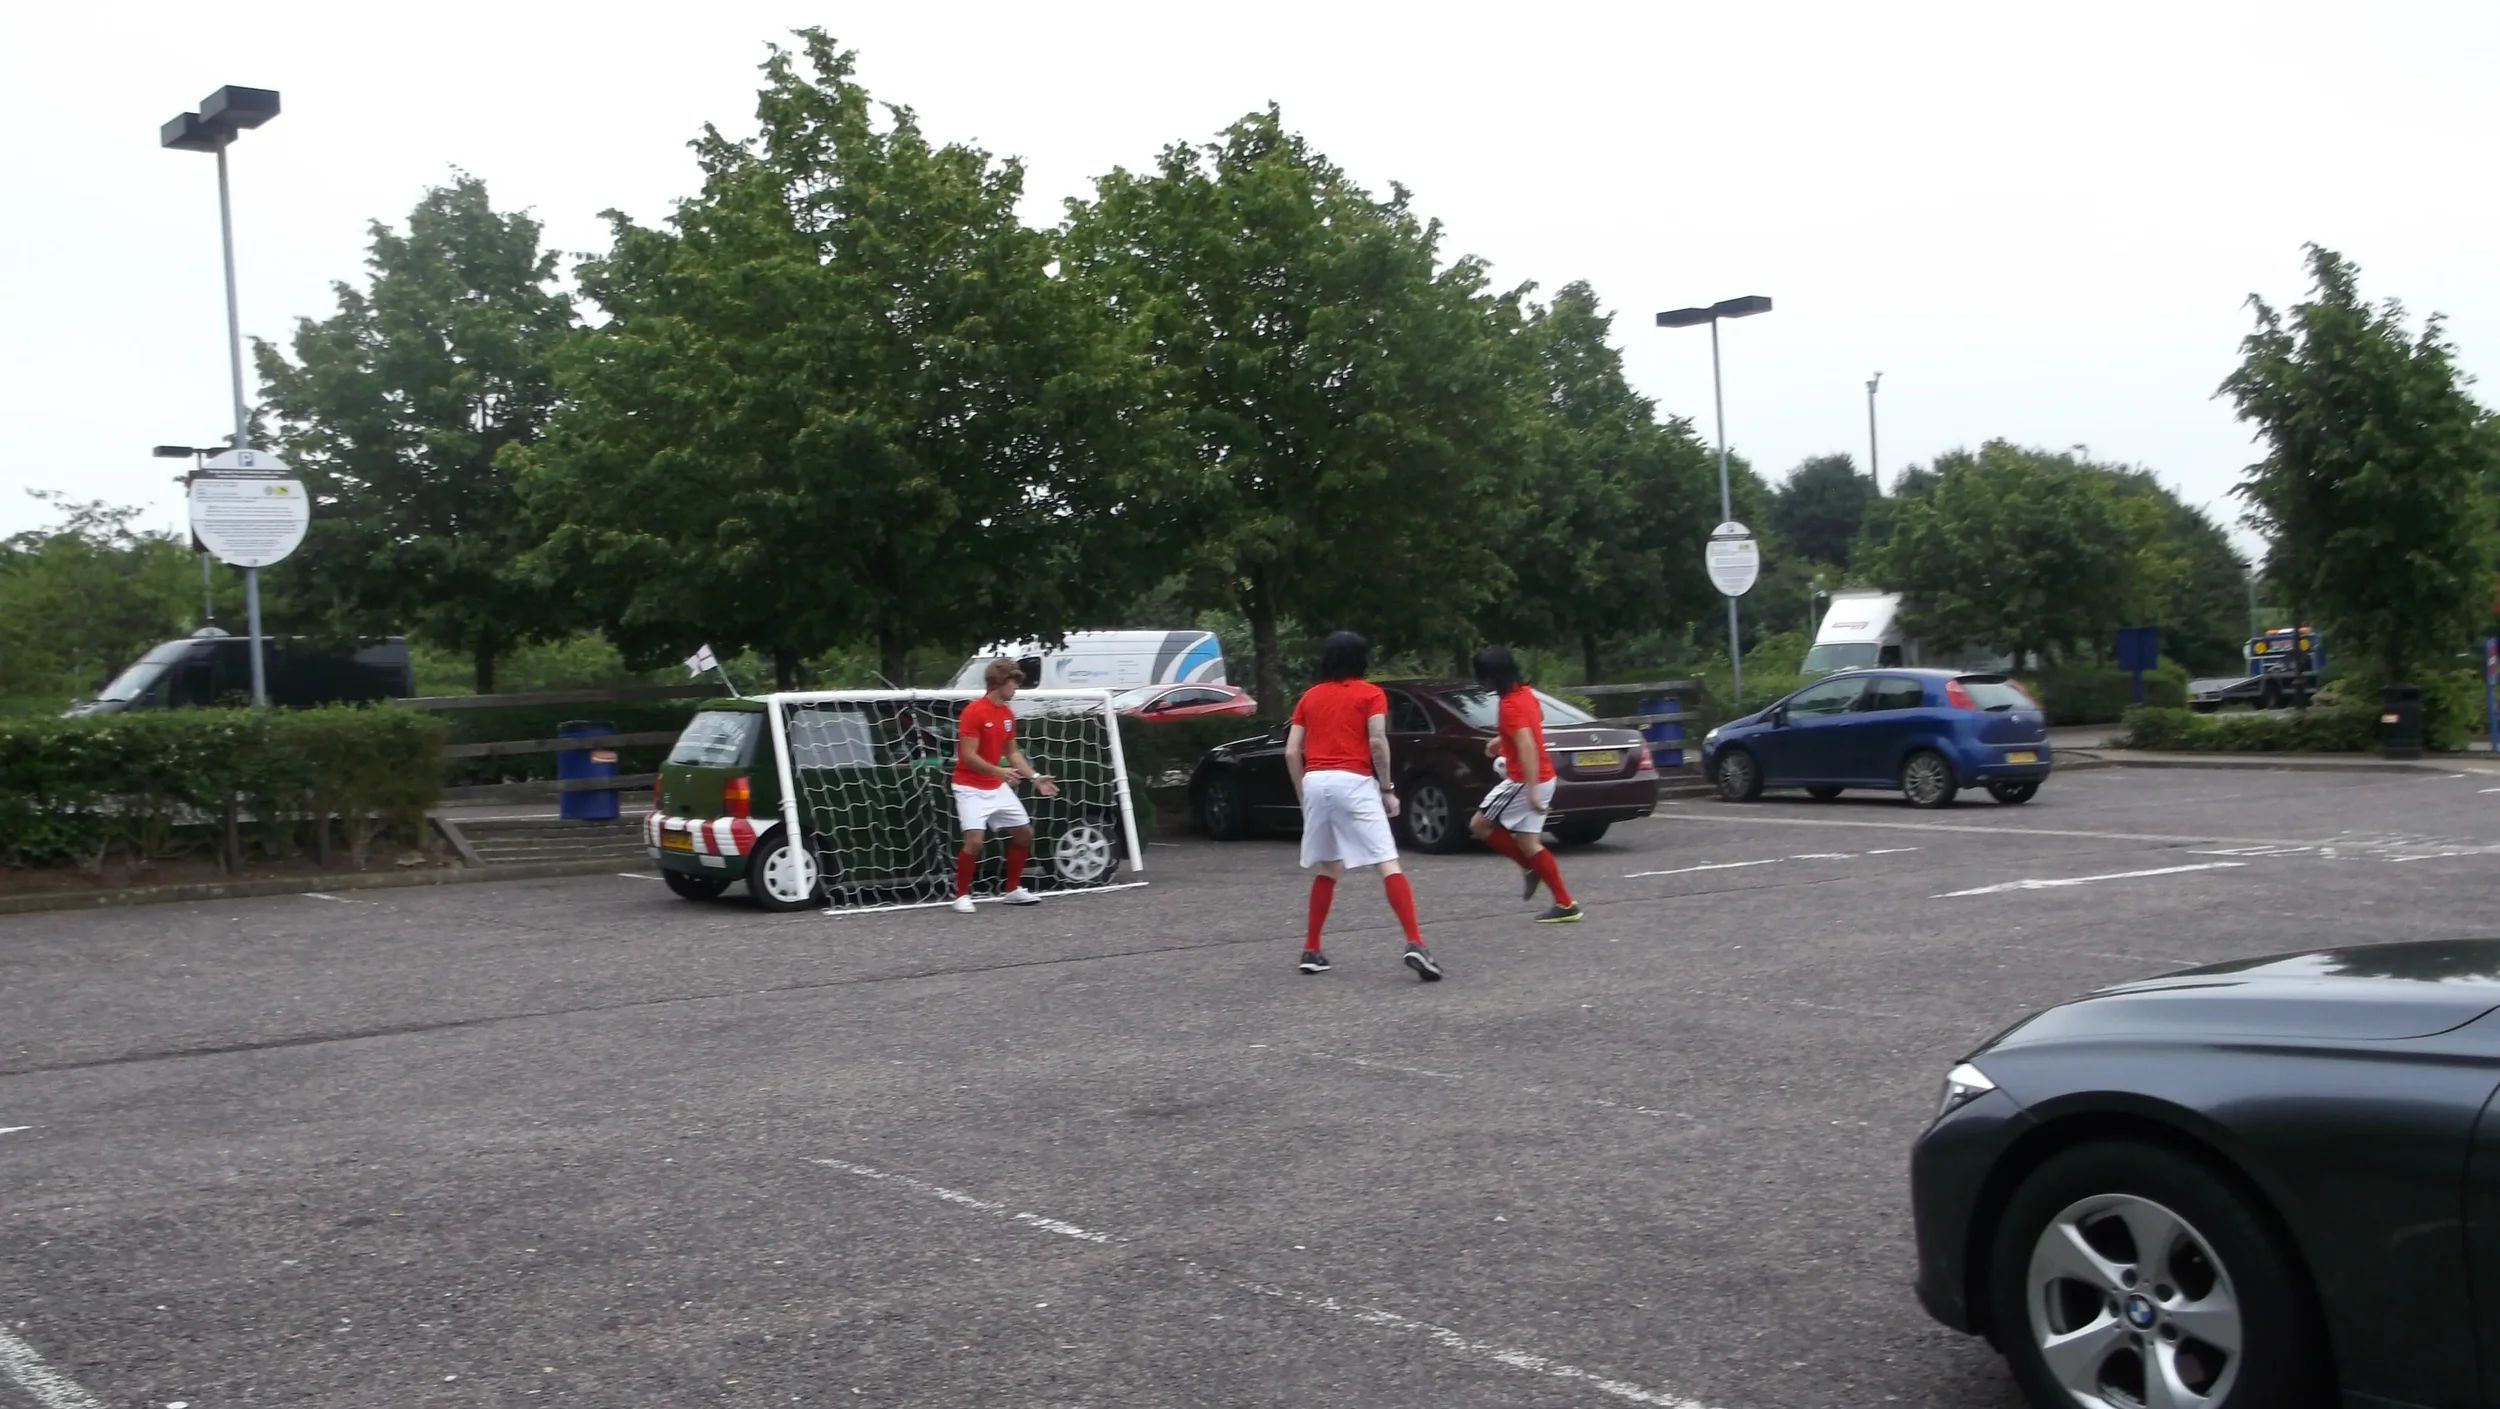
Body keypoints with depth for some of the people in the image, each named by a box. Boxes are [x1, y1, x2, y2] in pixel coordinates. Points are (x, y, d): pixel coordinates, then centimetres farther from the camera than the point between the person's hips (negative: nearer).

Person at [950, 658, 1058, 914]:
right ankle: (962, 895, -3)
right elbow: (968, 756, -22)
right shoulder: (973, 712, -18)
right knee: (974, 840, -20)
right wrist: (998, 771, -34)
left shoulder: (1008, 714, 7)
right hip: (971, 788, -8)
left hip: (997, 787, 8)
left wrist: (1035, 777, 7)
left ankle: (1013, 890, 23)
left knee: (1024, 832, 10)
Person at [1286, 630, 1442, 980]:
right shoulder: (1370, 694, 6)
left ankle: (1311, 951, 19)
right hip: (1353, 782, -5)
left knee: (1327, 869, 19)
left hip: (1315, 781, 5)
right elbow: (1377, 742, -8)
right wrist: (1388, 788, -1)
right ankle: (1415, 944, -21)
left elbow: (1292, 751, 11)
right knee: (1388, 864, -8)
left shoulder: (1309, 697, 17)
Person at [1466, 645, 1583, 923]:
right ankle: (1565, 904, 6)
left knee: (1479, 824, 2)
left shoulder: (1509, 706, -20)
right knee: (1528, 844, 10)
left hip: (1523, 782, -9)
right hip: (1543, 778, 9)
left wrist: (1532, 791, -33)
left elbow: (1527, 747, -29)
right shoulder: (1525, 694, 8)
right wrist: (1503, 739, 33)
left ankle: (1532, 868, 5)